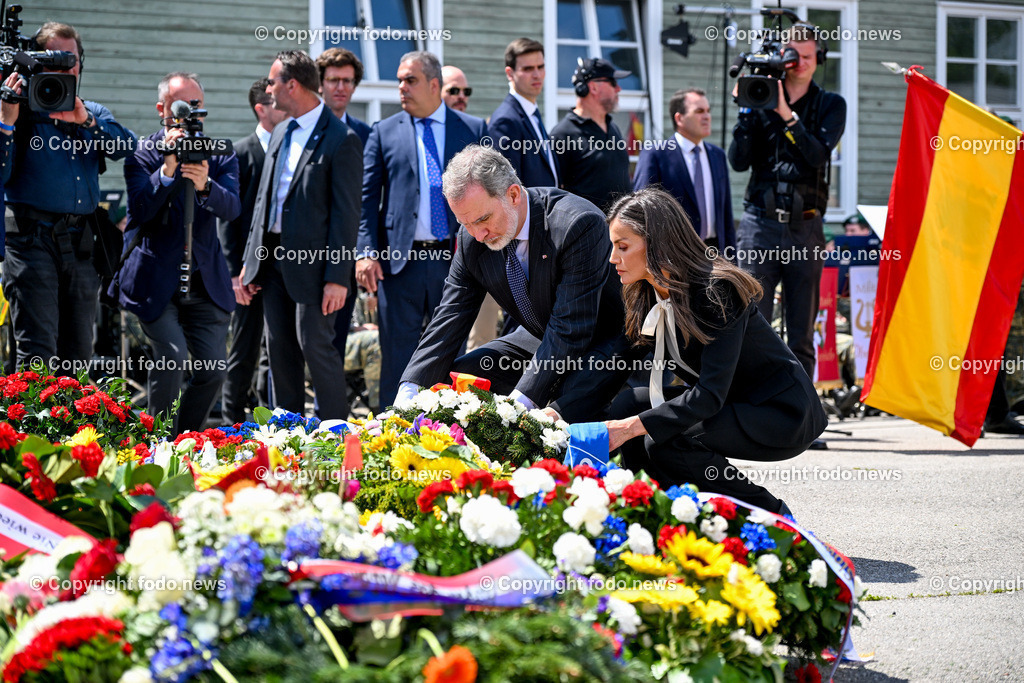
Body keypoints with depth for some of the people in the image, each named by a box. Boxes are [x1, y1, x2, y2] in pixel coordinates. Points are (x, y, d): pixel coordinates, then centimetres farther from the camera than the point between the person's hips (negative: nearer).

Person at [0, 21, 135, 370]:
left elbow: (125, 146, -1)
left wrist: (84, 121, -13)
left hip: (82, 243, 5)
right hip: (32, 236, -5)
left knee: (79, 353, 6)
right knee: (37, 353, -13)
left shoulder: (93, 113, 19)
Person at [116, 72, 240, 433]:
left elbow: (232, 208, -10)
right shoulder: (143, 153, -1)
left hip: (205, 279, 3)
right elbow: (141, 210, -13)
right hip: (155, 278, -3)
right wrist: (168, 169, -26)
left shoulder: (220, 154, 6)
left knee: (214, 368, -1)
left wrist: (205, 185, -30)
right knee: (172, 356, -19)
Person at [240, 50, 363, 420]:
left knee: (315, 344, -7)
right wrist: (250, 262, 13)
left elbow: (347, 213, -13)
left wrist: (338, 277, -17)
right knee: (279, 348, 10)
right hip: (273, 258, 8)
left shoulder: (341, 139, -11)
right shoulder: (280, 133, 14)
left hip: (312, 261, -8)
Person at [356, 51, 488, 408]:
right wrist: (366, 252, -8)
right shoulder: (384, 132, 7)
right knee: (397, 356, 1)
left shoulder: (474, 129, 8)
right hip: (400, 259, 0)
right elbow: (367, 197, 3)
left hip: (454, 258, 1)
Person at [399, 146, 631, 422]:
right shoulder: (472, 237, -9)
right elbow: (449, 321, -4)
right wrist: (408, 393, -18)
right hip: (537, 340, 7)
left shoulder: (579, 225, -29)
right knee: (451, 377, -7)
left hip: (603, 345, -7)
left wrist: (520, 402, -36)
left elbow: (570, 330, -31)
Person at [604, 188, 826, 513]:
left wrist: (629, 428, -35)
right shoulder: (648, 296, 0)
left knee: (664, 443, -26)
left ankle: (771, 516, -8)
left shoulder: (717, 291, -25)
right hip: (733, 404, 8)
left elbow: (711, 393, -30)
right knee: (628, 404, -8)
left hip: (784, 414, -8)